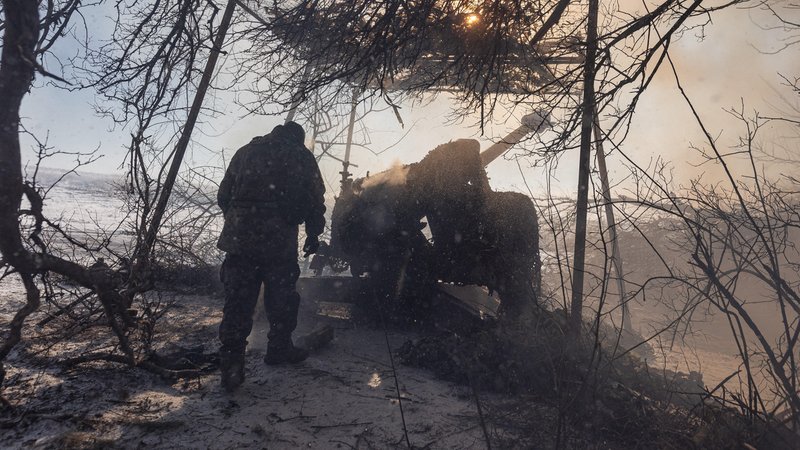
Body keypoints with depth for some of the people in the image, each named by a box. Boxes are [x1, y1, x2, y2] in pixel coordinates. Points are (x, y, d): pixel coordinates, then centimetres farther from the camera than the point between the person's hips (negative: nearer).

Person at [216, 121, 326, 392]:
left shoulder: (245, 152, 16)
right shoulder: (302, 156, 8)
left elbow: (223, 196, 15)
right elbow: (316, 201, 6)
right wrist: (313, 235, 17)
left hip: (239, 238, 3)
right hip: (279, 240, -2)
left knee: (237, 301, 6)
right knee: (282, 297, 14)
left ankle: (231, 365, 6)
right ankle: (279, 348, 28)